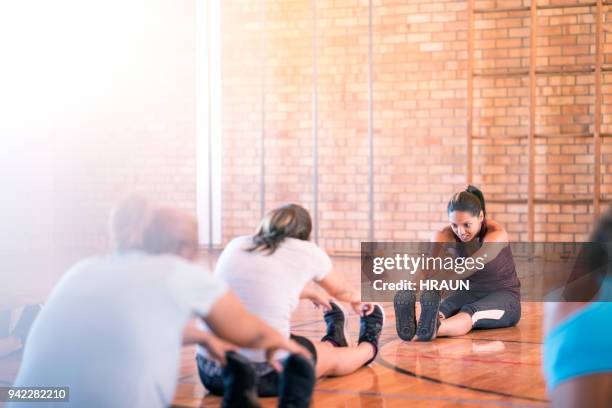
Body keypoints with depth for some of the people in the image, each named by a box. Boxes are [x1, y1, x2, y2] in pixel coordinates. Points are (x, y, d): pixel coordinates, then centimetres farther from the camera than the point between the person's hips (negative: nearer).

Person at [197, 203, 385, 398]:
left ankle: (332, 343, 61)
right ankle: (369, 347, 56)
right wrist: (357, 300, 50)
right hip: (266, 376, -4)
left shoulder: (236, 245, 15)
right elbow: (340, 290, 27)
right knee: (332, 357, 29)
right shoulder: (307, 251, 4)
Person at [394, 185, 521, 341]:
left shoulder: (497, 235, -22)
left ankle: (434, 329, -71)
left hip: (503, 296, -3)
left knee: (470, 311, -39)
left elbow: (470, 266, -40)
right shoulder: (445, 235, -12)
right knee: (442, 309, -33)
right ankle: (412, 327, -67)